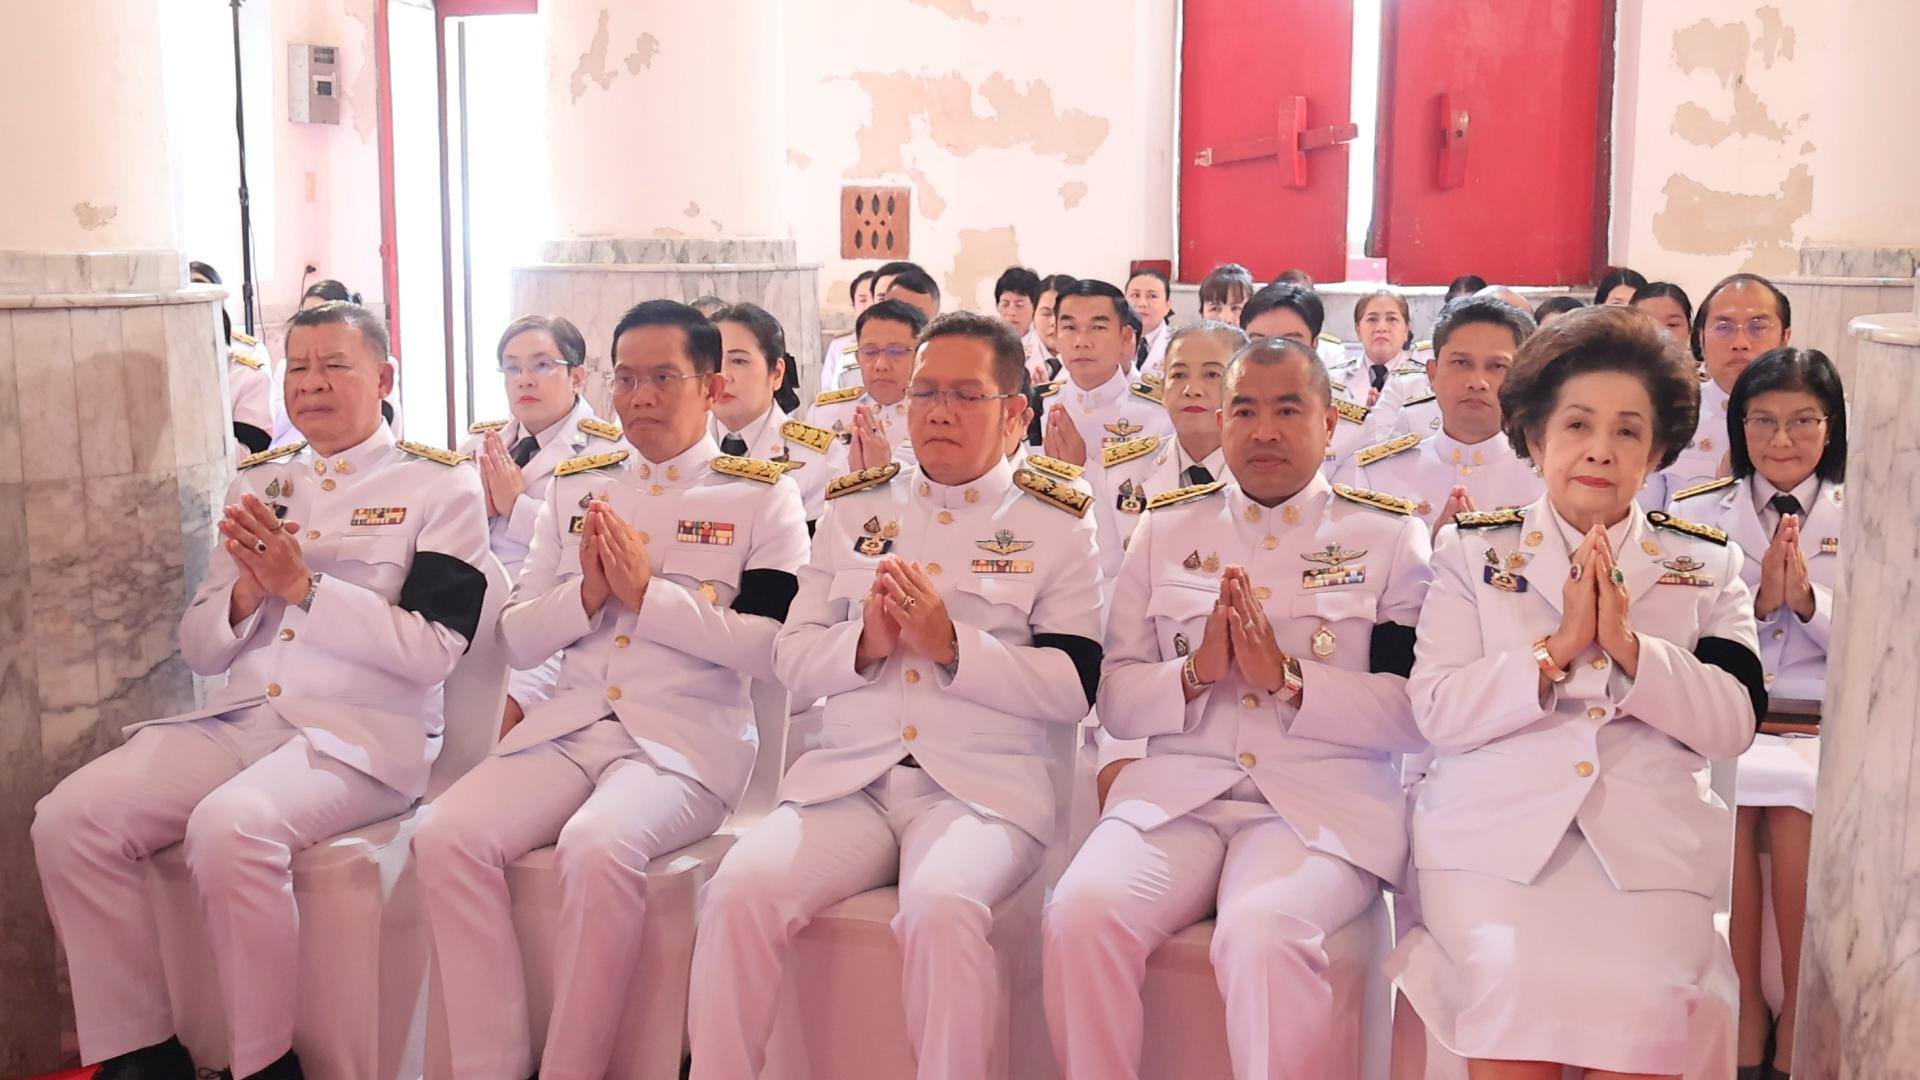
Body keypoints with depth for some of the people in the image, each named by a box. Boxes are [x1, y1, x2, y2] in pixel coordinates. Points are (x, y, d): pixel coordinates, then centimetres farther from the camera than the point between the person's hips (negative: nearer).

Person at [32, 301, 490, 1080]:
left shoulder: (440, 485, 0)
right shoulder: (259, 481, 15)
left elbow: (432, 651, -10)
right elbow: (198, 649, 15)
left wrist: (303, 586, -15)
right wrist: (248, 592, -7)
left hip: (363, 732, -5)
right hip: (238, 719, 6)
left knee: (229, 827, -33)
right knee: (69, 821, -16)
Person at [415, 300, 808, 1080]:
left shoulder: (762, 495, 3)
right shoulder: (575, 487, 15)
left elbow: (773, 647, -8)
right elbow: (516, 640, 12)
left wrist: (648, 593, -13)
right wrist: (588, 594, -7)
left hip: (688, 737, -4)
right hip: (569, 724, 5)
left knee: (596, 847, -34)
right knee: (447, 838, -21)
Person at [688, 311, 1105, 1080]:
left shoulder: (1057, 523, 5)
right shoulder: (853, 506, 16)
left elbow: (1073, 688, -3)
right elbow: (790, 657, 12)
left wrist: (951, 644, -15)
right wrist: (865, 645, -9)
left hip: (982, 786, -3)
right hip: (847, 777, 3)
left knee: (942, 909, -34)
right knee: (738, 892, -23)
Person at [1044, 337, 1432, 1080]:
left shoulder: (1390, 535, 7)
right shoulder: (1165, 527, 14)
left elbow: (1419, 712, -1)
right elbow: (1115, 700, 12)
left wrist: (1288, 677, -14)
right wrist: (1196, 673, -8)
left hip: (1325, 803, -2)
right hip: (1176, 793, 3)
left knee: (1262, 935, -34)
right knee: (1081, 914, -27)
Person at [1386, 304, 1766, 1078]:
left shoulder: (1707, 566, 14)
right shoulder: (1472, 551, 10)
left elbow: (1734, 723, 1)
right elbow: (1436, 712, -2)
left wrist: (1627, 644, -12)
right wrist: (1560, 647, -12)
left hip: (1650, 843, 1)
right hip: (1495, 836, -1)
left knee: (1643, 1009, -23)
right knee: (1515, 996, -25)